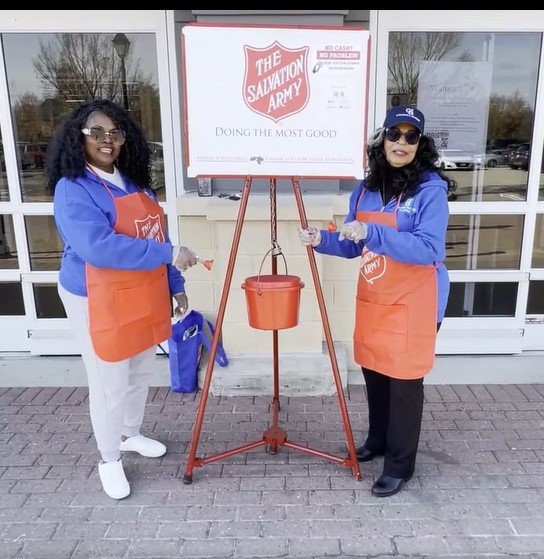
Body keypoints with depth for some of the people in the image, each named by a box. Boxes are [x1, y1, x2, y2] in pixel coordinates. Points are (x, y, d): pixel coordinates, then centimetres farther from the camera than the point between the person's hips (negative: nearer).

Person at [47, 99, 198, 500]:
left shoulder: (135, 182, 7)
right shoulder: (72, 189, -17)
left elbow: (156, 236, 12)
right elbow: (99, 247, -31)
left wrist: (176, 285, 11)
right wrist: (168, 254, -31)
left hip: (144, 297, 8)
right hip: (98, 303, -7)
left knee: (142, 373, 20)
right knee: (109, 384, 5)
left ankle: (131, 435, 44)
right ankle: (109, 460, 27)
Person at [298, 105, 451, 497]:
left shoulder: (431, 190, -12)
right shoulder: (366, 188, 7)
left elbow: (429, 249, -24)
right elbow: (354, 245, 13)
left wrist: (373, 233, -33)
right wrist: (322, 240, -5)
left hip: (412, 303, -6)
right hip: (372, 299, 6)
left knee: (404, 381, 2)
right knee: (374, 372, 16)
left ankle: (400, 464, 20)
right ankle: (377, 441, 38)